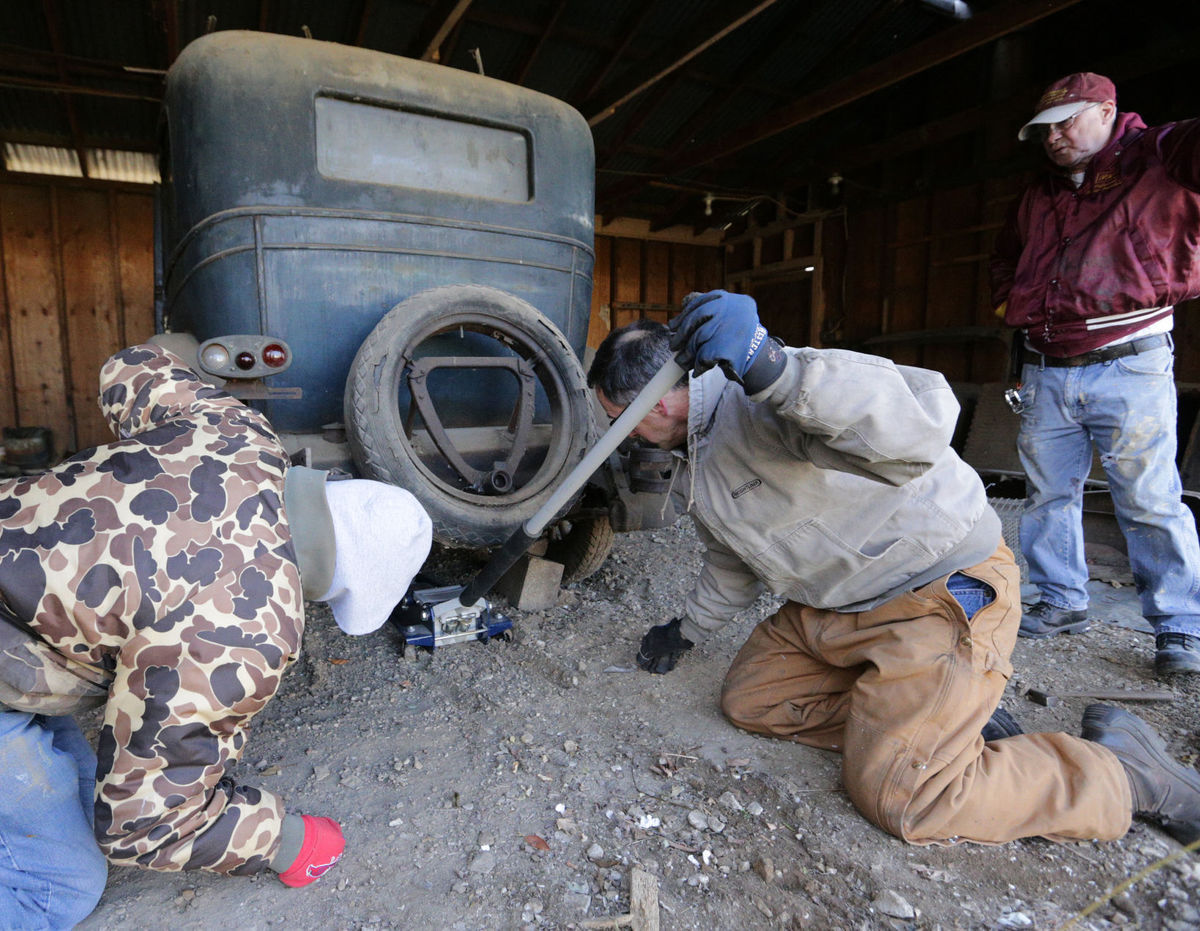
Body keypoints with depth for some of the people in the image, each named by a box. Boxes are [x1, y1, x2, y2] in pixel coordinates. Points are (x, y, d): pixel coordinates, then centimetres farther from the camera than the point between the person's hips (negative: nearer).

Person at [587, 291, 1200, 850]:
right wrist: (687, 632, 35)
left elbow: (923, 422, -41)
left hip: (943, 589, -9)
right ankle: (954, 717, 11)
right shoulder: (694, 474, 7)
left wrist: (769, 368, -53)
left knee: (898, 797, -14)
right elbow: (732, 563, 24)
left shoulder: (766, 397, -25)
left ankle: (1121, 768, 9)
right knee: (748, 699, 7)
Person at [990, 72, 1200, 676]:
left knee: (1149, 501, -5)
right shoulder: (1037, 198, 20)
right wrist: (1007, 299, 19)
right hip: (1045, 372, 6)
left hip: (1129, 366, -6)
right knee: (1048, 493, 9)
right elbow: (1006, 253, 34)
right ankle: (1061, 602, 22)